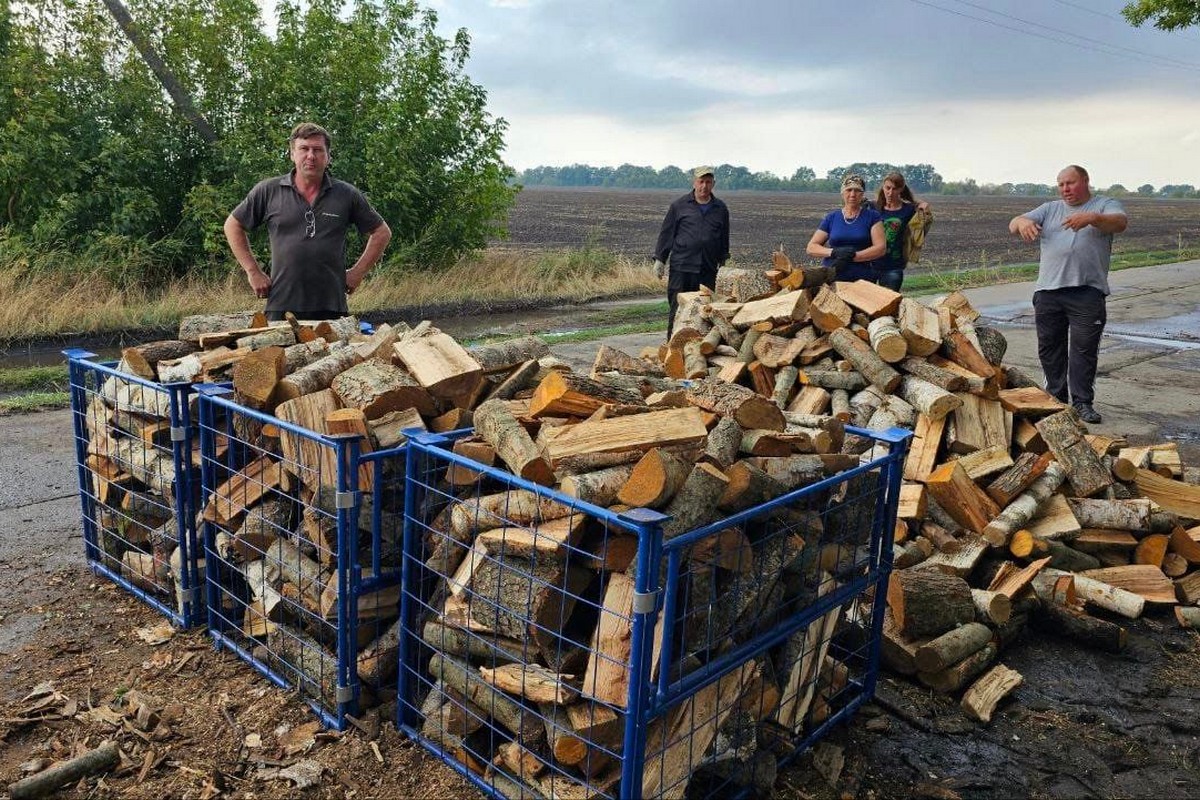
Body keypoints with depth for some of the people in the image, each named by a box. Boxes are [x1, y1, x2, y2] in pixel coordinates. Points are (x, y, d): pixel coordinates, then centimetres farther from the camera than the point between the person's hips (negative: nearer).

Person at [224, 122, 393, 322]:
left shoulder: (347, 195, 7)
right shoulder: (268, 191, 6)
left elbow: (381, 233, 14)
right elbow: (233, 225, 15)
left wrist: (357, 273, 7)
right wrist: (253, 272, 7)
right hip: (281, 307, 0)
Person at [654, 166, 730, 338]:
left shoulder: (721, 208, 12)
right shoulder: (679, 205, 5)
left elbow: (724, 238, 22)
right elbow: (666, 233, 6)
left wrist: (723, 262, 21)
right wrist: (659, 259, 2)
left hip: (708, 270, 2)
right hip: (681, 267, -2)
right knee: (677, 308, -2)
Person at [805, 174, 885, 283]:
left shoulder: (872, 216, 5)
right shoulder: (831, 218, 9)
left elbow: (880, 248, -4)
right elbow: (810, 248, 5)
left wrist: (851, 256, -16)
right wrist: (834, 252, -13)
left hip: (861, 280, -1)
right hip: (830, 277, 1)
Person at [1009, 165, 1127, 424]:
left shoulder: (1105, 205, 9)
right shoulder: (1050, 209, 18)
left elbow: (1120, 223, -12)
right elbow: (1013, 224, 7)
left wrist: (1091, 218, -32)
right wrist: (1023, 222, -18)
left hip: (1087, 292, -3)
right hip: (1048, 291, 4)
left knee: (1084, 348, -3)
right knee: (1049, 347, 8)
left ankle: (1082, 402, 4)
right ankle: (1056, 397, 20)